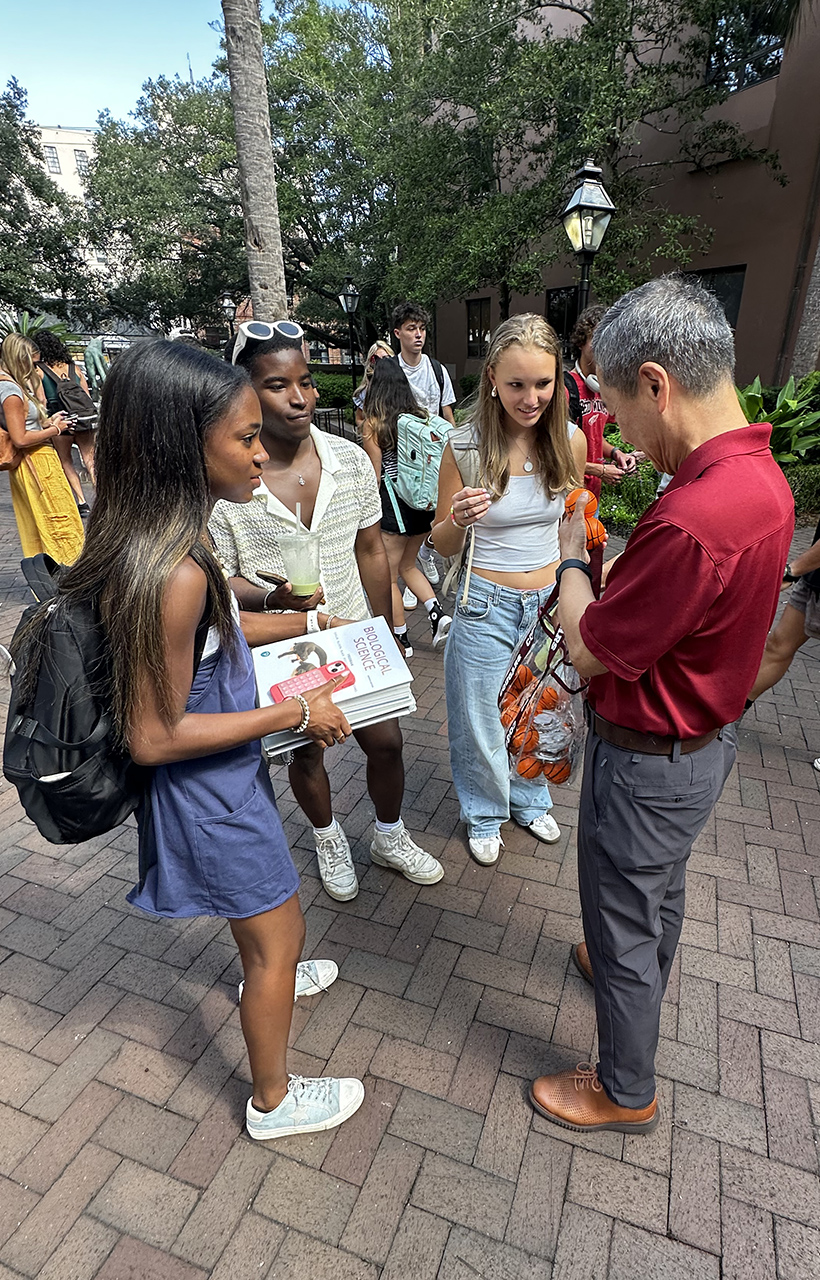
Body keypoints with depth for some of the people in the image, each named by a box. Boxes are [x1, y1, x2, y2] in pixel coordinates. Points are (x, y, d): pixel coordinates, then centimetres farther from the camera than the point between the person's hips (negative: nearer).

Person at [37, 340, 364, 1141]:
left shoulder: (161, 540, -7)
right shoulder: (173, 573, -35)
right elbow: (154, 737, -29)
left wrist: (304, 623, 10)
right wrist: (295, 713, -24)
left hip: (224, 773, 9)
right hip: (207, 790, -9)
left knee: (255, 896, 34)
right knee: (281, 936, 15)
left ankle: (266, 978, 66)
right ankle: (273, 1101, 42)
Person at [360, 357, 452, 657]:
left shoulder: (372, 424, -10)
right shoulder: (422, 417, 3)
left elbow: (375, 476, -9)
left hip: (393, 503, -6)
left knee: (387, 577, 10)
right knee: (407, 566, 25)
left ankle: (401, 641, 17)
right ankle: (438, 614, 9)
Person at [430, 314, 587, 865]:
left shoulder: (570, 440, -6)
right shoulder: (464, 446, -14)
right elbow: (444, 545, -5)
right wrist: (459, 520, -28)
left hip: (550, 601, 3)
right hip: (486, 605, -2)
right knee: (480, 720, 14)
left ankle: (531, 799, 49)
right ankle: (485, 813, 42)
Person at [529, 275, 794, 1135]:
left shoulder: (691, 520, -35)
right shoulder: (761, 474, -3)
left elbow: (588, 649, -23)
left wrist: (570, 559, -8)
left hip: (649, 760, -9)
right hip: (705, 735, 9)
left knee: (620, 919, 14)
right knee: (660, 885, 31)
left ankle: (626, 1091, 39)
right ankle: (637, 977, 60)